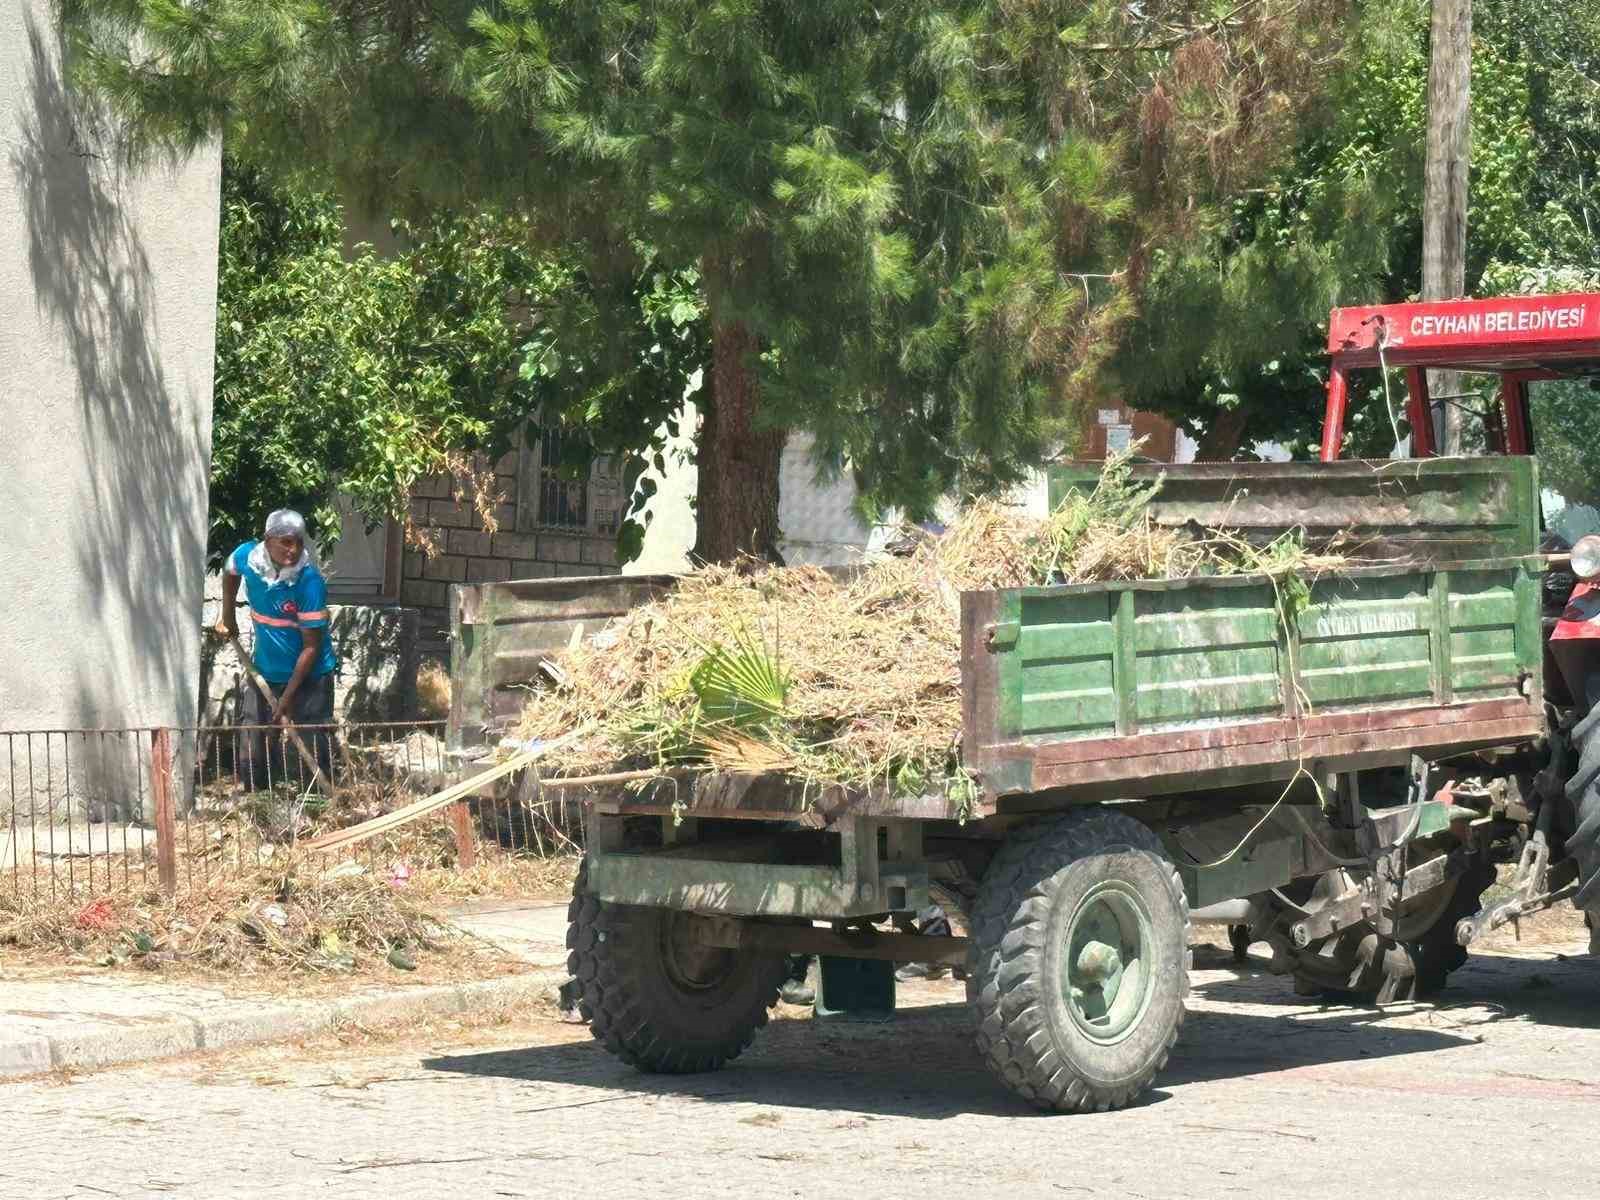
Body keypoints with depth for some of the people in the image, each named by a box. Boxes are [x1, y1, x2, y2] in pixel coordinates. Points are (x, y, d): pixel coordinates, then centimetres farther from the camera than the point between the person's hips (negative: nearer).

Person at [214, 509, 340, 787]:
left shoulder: (309, 582, -26)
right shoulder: (247, 556, -13)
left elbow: (312, 646, -22)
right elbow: (230, 573, 16)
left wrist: (287, 698, -21)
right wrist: (228, 617, 19)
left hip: (308, 674, -5)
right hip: (264, 670, 5)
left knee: (312, 752, -6)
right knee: (251, 744, 12)